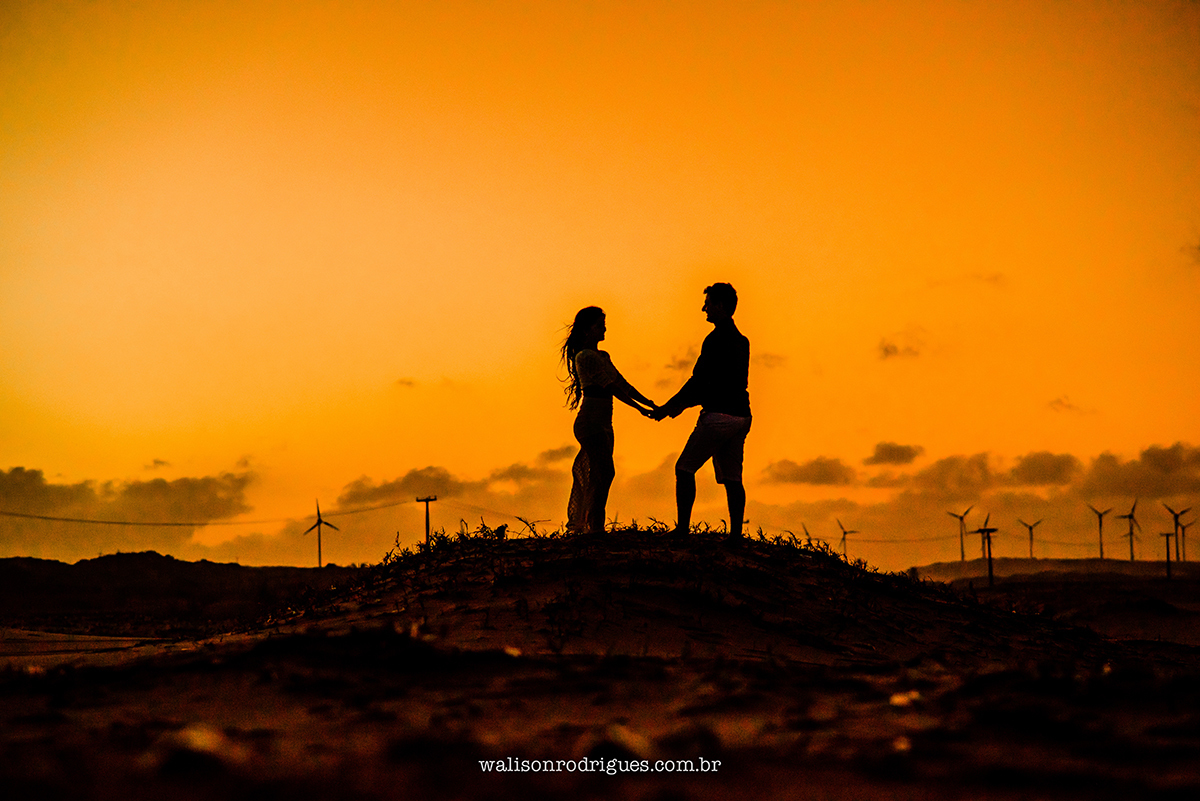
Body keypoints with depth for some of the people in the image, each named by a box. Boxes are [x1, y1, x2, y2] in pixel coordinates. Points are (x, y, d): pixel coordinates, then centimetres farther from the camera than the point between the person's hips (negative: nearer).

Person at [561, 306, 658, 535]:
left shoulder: (602, 356, 18)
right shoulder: (586, 357, -12)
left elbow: (622, 383, 15)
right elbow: (611, 387, -16)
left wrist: (647, 402, 3)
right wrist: (639, 407, -15)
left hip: (603, 425, 10)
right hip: (590, 423, -10)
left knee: (602, 475, 8)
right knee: (604, 474, -14)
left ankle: (579, 524, 12)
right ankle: (594, 527, -14)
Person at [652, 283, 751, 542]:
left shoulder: (717, 340, -12)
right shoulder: (741, 341, 17)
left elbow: (699, 380, -13)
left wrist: (668, 407, -5)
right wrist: (685, 403, 27)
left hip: (719, 415, -8)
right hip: (740, 416, 8)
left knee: (685, 469, -1)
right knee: (732, 477, 7)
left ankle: (683, 528, -6)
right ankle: (736, 534, 1)